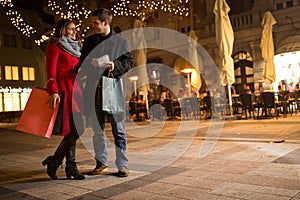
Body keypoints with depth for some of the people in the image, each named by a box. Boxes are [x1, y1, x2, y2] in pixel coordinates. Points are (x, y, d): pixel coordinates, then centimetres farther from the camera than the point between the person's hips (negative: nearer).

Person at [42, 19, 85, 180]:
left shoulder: (75, 49, 24)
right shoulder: (55, 46, 2)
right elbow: (51, 71, -7)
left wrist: (83, 92, 18)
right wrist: (53, 92, -18)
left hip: (76, 91, 8)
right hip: (64, 91, -7)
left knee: (73, 130, 5)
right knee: (77, 128, -14)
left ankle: (70, 167, 11)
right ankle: (54, 161, 0)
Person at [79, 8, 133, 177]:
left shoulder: (121, 41, 8)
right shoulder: (89, 41, 17)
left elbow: (129, 63, 4)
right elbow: (82, 63, 17)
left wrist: (115, 66, -15)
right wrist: (91, 63, -6)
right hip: (94, 89, 4)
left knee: (118, 129, -1)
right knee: (98, 129, 10)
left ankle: (122, 165, 8)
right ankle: (101, 161, 23)